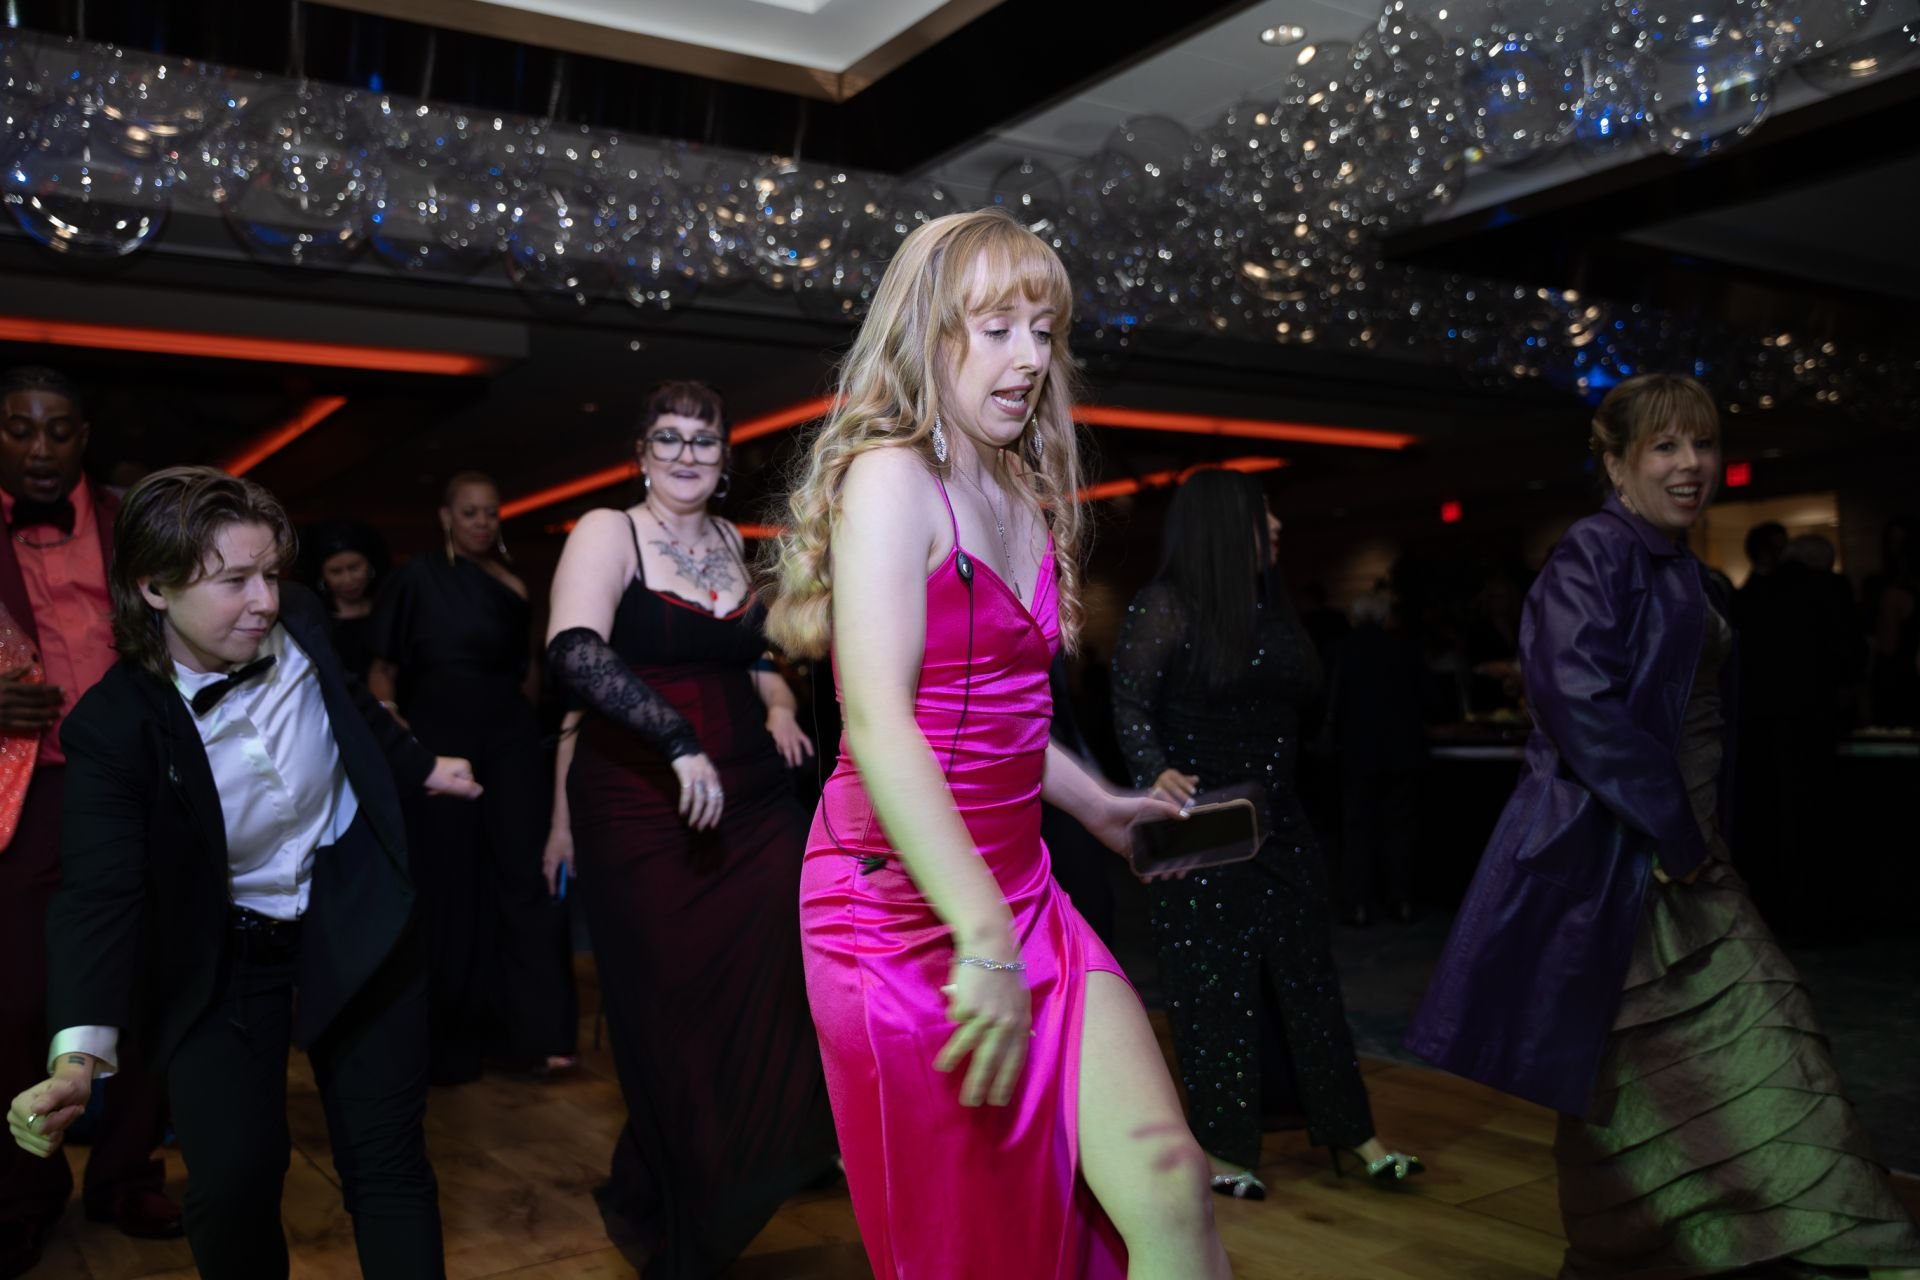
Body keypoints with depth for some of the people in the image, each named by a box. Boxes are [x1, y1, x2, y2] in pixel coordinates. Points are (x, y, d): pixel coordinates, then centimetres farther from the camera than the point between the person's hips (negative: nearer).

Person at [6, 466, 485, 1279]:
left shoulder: (299, 624, -13)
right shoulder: (112, 726, -22)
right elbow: (99, 894, -28)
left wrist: (420, 768, 25)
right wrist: (81, 1049, -41)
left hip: (351, 914, 2)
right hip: (221, 952, -2)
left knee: (387, 1158, 4)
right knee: (231, 1181, -11)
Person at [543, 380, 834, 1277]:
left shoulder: (733, 542, 13)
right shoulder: (608, 532, -4)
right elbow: (575, 653, -21)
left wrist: (778, 706, 6)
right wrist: (680, 740, -28)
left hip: (754, 802, 5)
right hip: (643, 808, -5)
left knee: (772, 1006, 1)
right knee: (673, 1020, 4)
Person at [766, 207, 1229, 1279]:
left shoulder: (1025, 498, 14)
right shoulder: (891, 477, -11)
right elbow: (879, 720, -23)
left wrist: (1100, 808, 18)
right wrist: (983, 939, -27)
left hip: (1021, 891, 7)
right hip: (907, 909, -7)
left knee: (1168, 1183, -7)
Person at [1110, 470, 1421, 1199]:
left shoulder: (1269, 605, 11)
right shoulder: (1164, 608, -9)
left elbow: (1295, 702, 14)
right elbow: (1130, 707, -14)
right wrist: (1158, 772, -31)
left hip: (1277, 825, 6)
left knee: (1308, 975, 11)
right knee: (1214, 988, 3)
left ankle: (1352, 1134, 21)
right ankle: (1223, 1149, 17)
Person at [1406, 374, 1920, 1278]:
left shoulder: (1680, 571, 15)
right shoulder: (1593, 557, -13)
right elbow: (1579, 696, -25)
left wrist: (1697, 838, 12)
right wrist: (1672, 833, -19)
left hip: (1683, 850, 9)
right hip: (1612, 855, -9)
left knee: (1761, 1038, 10)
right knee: (1631, 1076, 1)